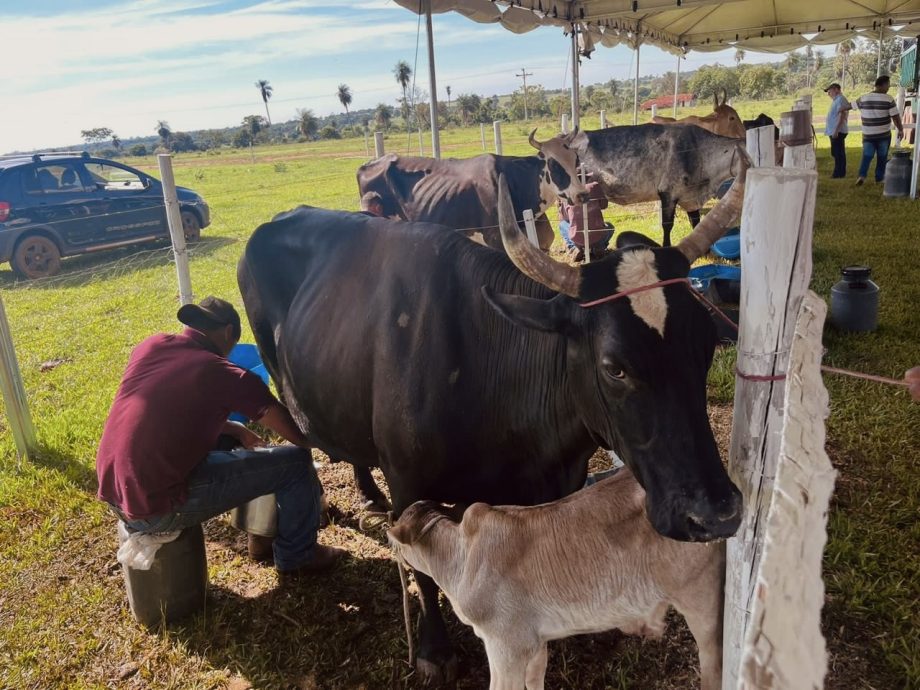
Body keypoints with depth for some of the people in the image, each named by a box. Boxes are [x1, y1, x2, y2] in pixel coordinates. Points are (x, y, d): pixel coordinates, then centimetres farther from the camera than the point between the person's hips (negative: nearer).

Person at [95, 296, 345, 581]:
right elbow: (298, 435, -8)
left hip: (113, 495, 8)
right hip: (160, 509, -8)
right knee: (296, 461, 0)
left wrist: (234, 430, 25)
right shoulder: (221, 372, -11)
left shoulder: (149, 346, 7)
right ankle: (297, 558, 20)